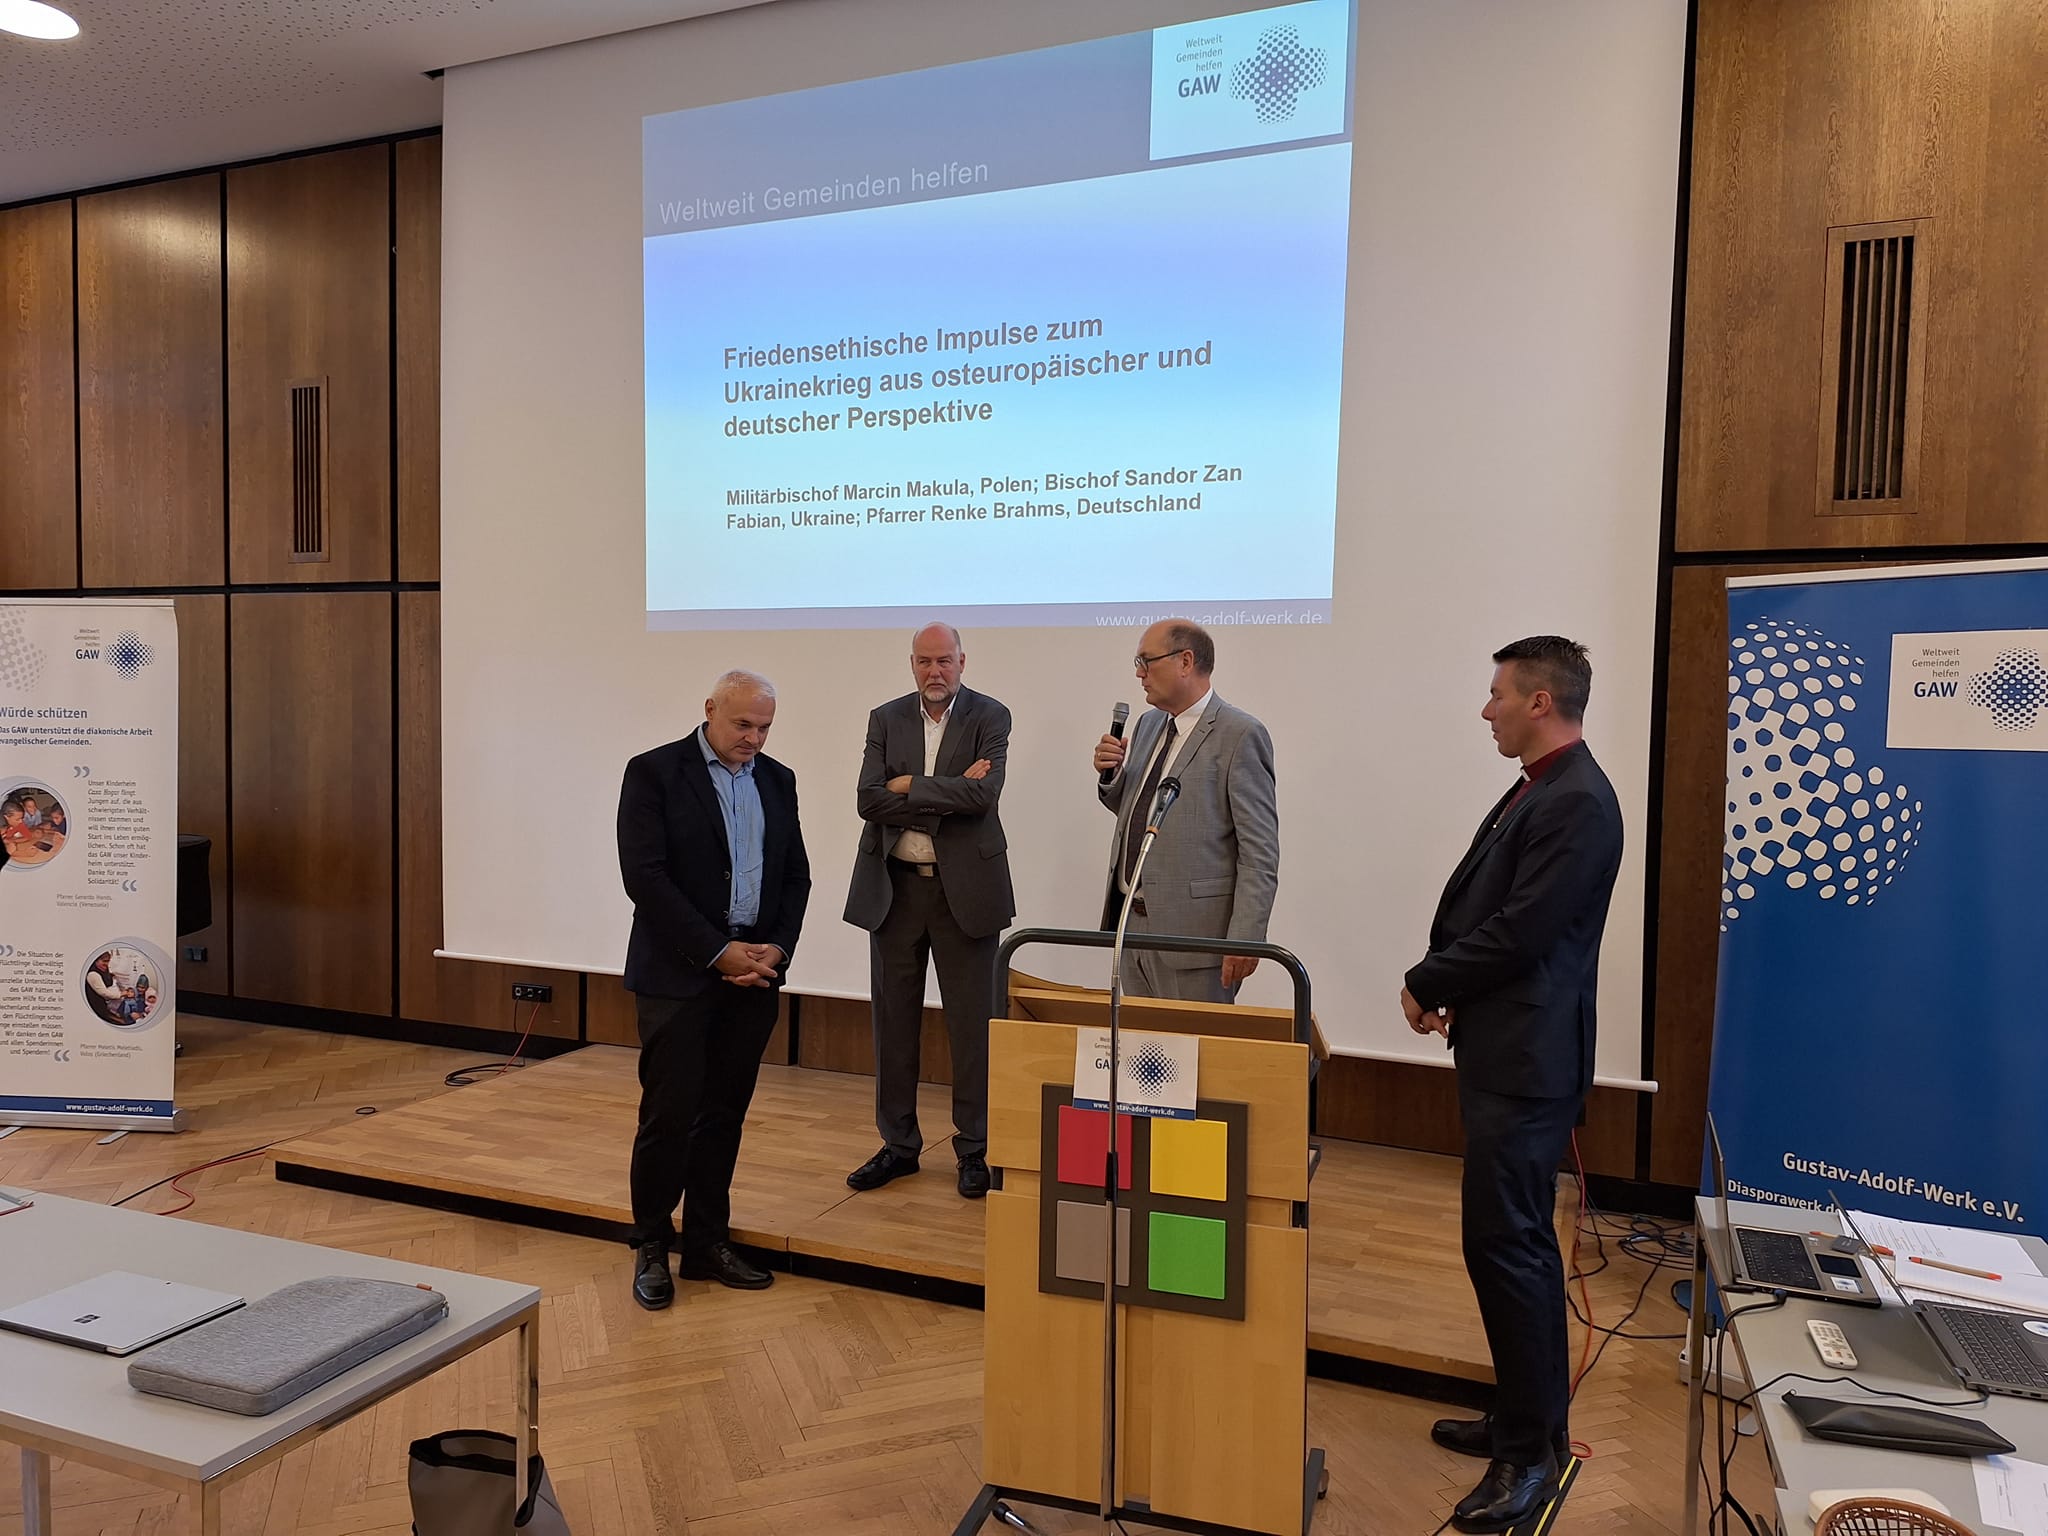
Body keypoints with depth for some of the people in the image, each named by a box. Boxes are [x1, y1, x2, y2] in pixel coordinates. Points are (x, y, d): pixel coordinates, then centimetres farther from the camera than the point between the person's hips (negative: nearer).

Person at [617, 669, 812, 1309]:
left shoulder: (777, 780, 11)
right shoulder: (653, 773, -6)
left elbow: (796, 875, 12)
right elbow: (645, 877, -14)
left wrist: (777, 947, -4)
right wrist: (718, 951, -16)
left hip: (755, 971, 5)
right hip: (678, 973, -5)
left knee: (724, 1114, 11)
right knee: (669, 1113, -1)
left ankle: (707, 1243, 23)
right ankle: (651, 1247, 16)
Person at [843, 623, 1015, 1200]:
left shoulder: (989, 717, -2)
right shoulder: (885, 719, 6)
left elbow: (982, 795, -18)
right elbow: (870, 801, -7)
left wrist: (908, 786, -11)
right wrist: (947, 795, -14)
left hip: (965, 887, -3)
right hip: (894, 887, 3)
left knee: (972, 1023, 4)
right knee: (894, 1021, 10)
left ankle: (974, 1150, 18)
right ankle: (898, 1145, 25)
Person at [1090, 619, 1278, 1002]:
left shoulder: (1239, 735, -12)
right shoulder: (1148, 724, 13)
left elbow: (1260, 851, -14)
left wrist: (1244, 940, -19)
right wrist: (1111, 774, 2)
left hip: (1193, 932, -7)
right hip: (1131, 922, 8)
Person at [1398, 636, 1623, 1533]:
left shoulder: (1578, 803, -18)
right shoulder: (1538, 789, 13)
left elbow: (1519, 933, -21)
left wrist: (1425, 983, -8)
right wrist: (1442, 985, 2)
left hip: (1525, 1061, -10)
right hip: (1500, 1048, 10)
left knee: (1506, 1244, -3)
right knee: (1514, 1240, 17)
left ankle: (1530, 1450, 10)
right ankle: (1526, 1416, 31)